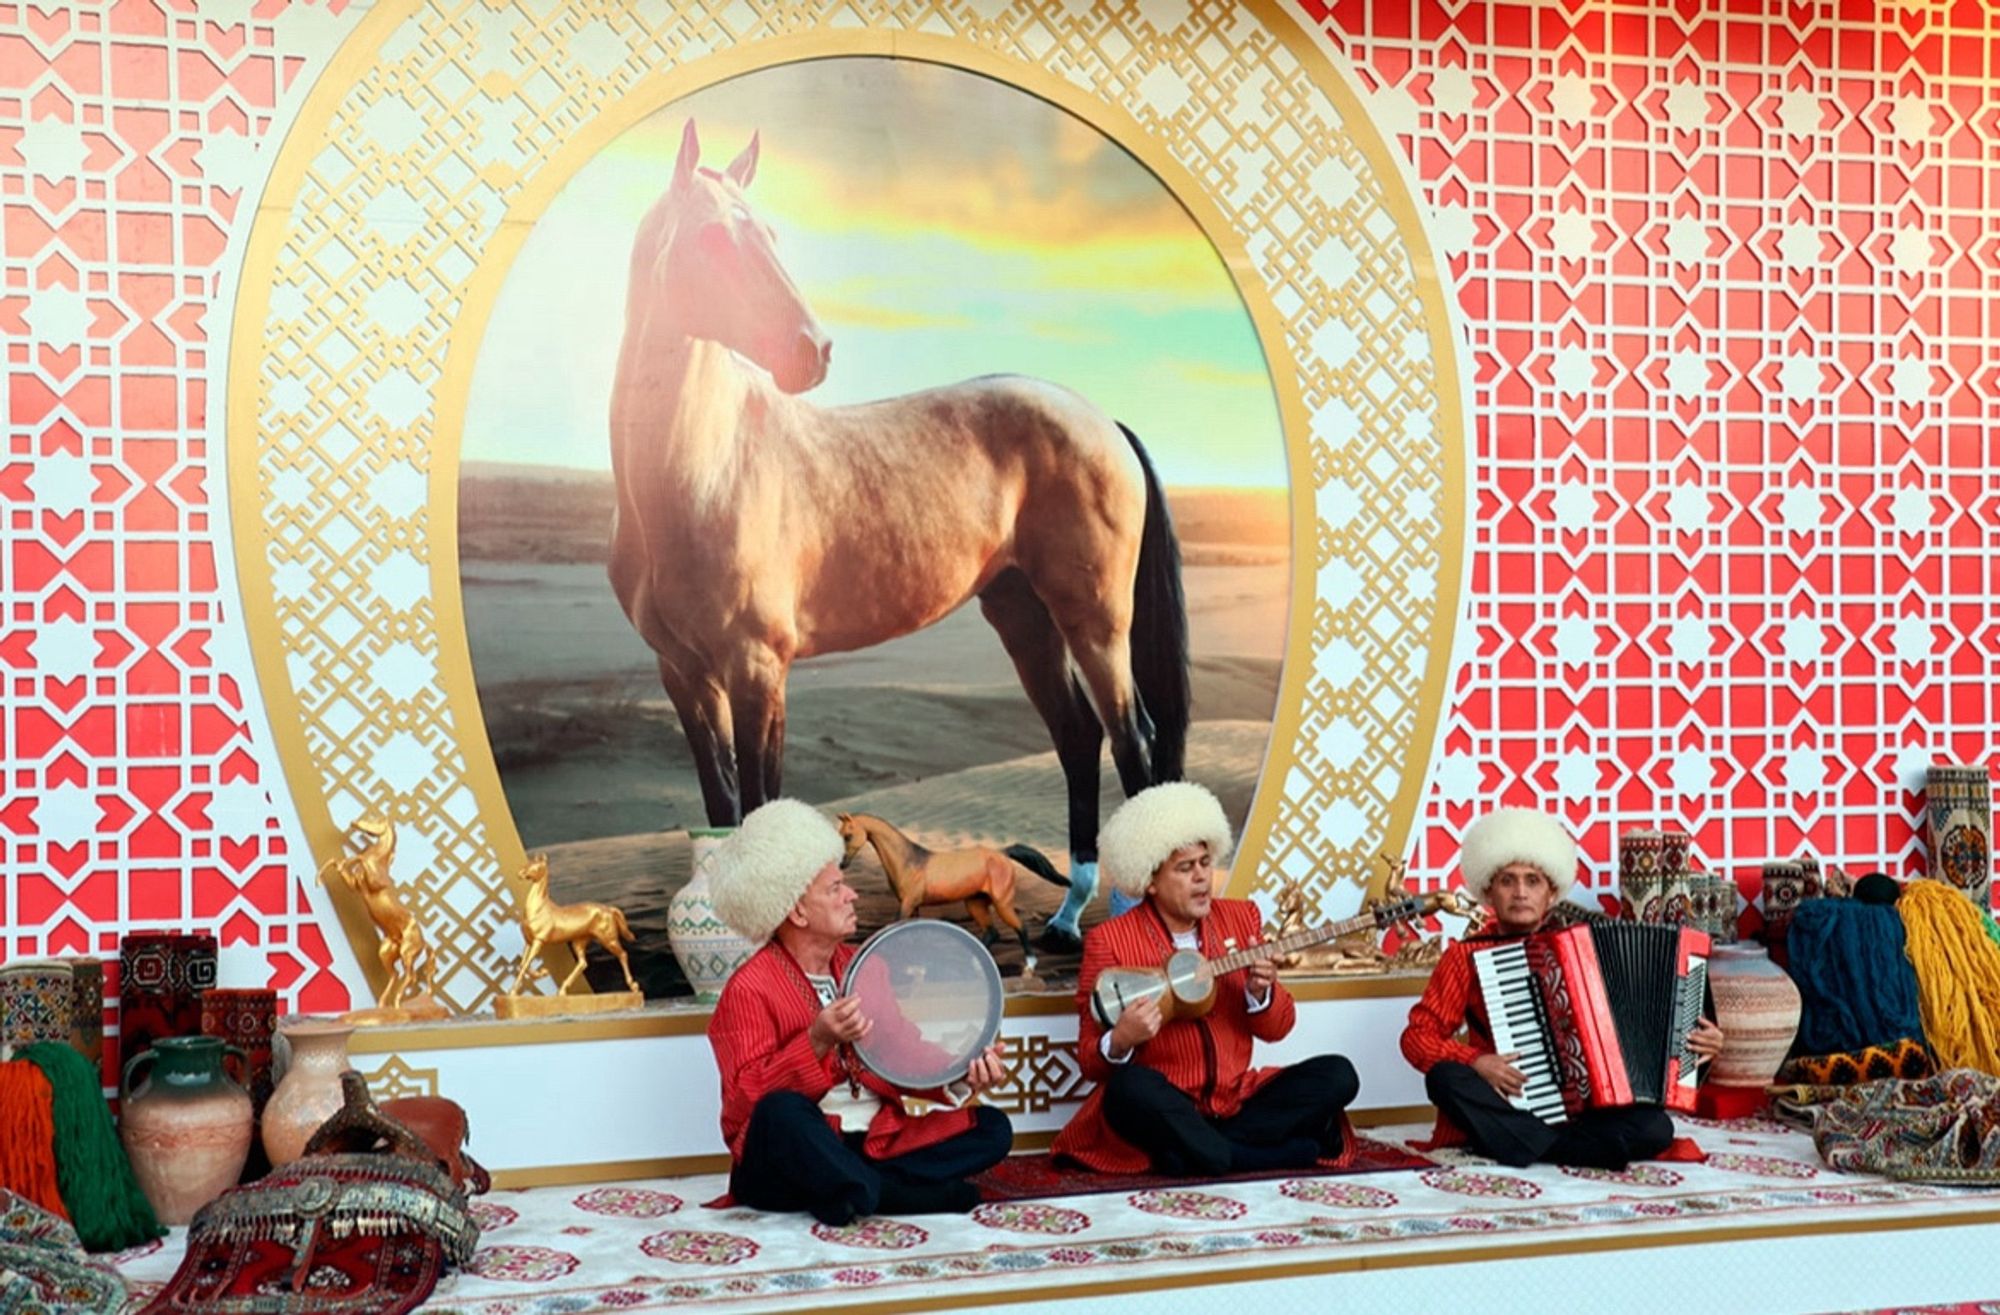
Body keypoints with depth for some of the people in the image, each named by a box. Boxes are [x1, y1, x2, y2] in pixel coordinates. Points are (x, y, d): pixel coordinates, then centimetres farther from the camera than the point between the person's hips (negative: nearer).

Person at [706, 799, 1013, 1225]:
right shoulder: (749, 989, -8)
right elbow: (749, 1097, -17)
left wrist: (960, 1076, -8)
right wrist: (818, 1042, -30)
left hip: (875, 1141, 7)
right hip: (790, 1162, -7)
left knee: (993, 1128, -5)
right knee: (782, 1111, -39)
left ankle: (855, 1189, -20)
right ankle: (900, 1195, -27)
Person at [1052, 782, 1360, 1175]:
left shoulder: (1240, 917, 7)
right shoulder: (1109, 940, -5)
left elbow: (1276, 1029, 9)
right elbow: (1091, 1061, -5)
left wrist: (1260, 992, -13)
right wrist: (1120, 1042, -27)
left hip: (1236, 1100, 4)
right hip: (1165, 1110, -4)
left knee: (1337, 1074, -14)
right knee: (1130, 1087, -35)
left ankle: (1198, 1151, -19)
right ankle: (1286, 1153, -26)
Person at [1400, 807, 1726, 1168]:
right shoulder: (1466, 956, -1)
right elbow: (1419, 1035, -4)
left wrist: (1696, 1038, -5)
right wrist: (1476, 1062, -22)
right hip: (1504, 1109, -1)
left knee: (1655, 1129, -24)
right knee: (1444, 1076, -31)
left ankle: (1526, 1148, -22)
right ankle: (1576, 1150, -27)